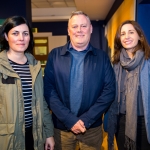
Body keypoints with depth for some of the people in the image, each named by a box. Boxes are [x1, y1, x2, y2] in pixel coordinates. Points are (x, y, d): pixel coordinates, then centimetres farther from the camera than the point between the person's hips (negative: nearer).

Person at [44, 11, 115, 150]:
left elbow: (109, 90, -5)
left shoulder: (102, 57, -1)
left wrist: (86, 119, -13)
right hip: (61, 126, 0)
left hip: (92, 127, 0)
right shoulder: (55, 55, -2)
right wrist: (69, 120, -14)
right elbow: (48, 90, -7)